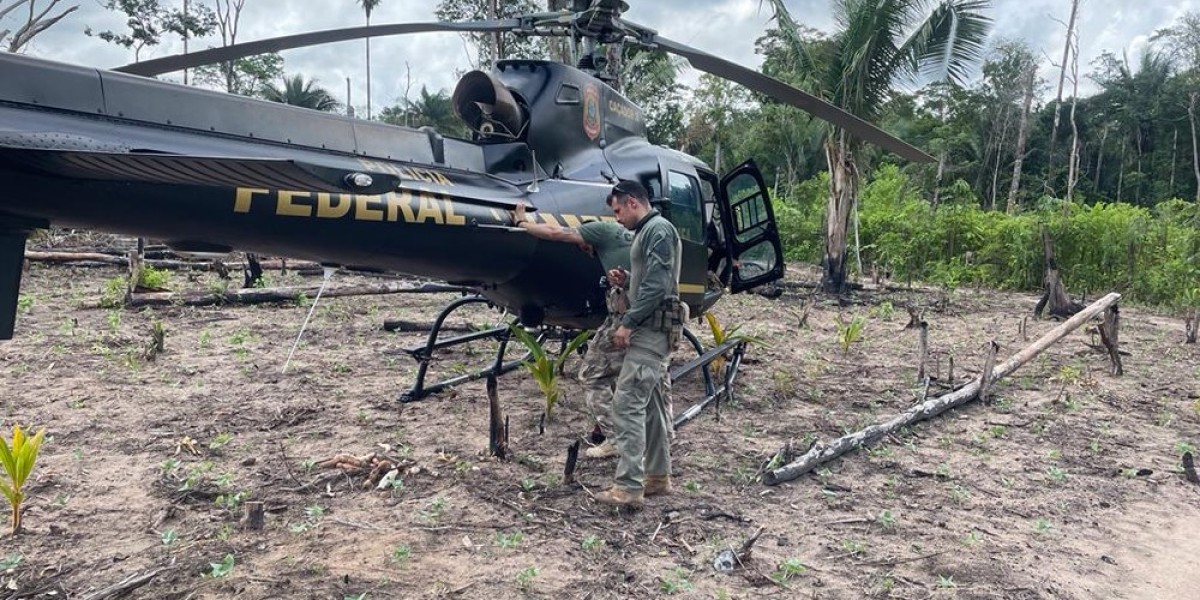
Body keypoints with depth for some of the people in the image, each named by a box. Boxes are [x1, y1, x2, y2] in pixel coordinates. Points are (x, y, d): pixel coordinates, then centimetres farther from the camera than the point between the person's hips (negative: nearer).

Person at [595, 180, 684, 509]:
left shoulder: (658, 230, -12)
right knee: (653, 404, 13)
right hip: (652, 330, 11)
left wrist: (628, 323, -20)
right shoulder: (647, 231, 19)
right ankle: (658, 477, 21)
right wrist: (627, 279, 7)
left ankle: (629, 487, -13)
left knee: (627, 402, -13)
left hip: (652, 330, -11)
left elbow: (658, 285, -21)